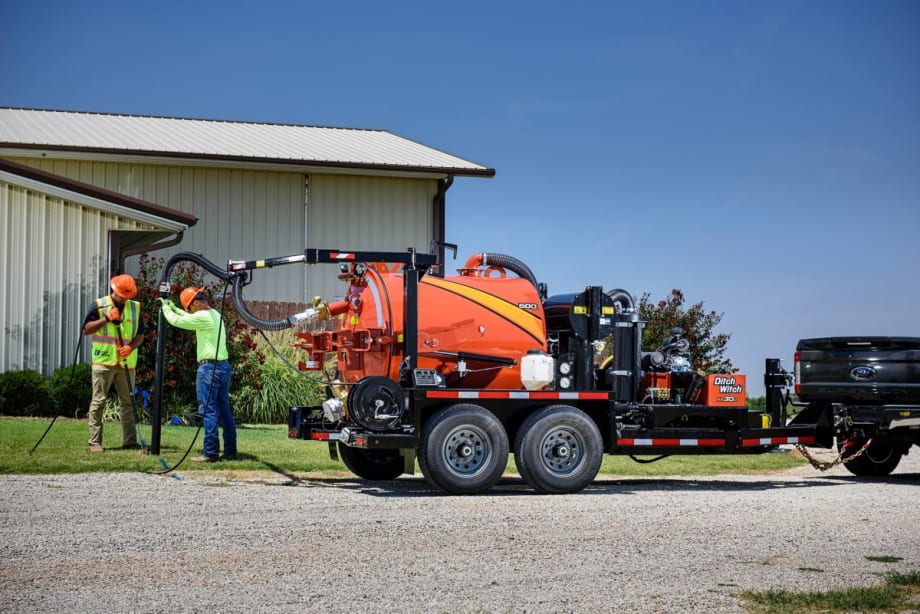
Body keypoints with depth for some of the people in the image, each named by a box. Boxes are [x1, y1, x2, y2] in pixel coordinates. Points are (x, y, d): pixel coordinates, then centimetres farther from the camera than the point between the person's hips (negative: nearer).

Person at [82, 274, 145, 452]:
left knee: (128, 402, 5)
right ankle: (94, 441, -2)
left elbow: (140, 335, 10)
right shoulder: (99, 305, 1)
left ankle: (130, 441, 10)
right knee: (99, 401, -4)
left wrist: (131, 346, -10)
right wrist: (106, 319, -12)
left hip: (126, 363, 3)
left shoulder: (135, 308, 9)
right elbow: (86, 330, -2)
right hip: (103, 361, -3)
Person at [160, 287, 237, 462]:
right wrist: (173, 308, 34)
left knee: (209, 411, -6)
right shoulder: (215, 315, 16)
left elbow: (176, 321, -6)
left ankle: (211, 453, -6)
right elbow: (189, 318, 33)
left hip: (209, 367, -9)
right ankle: (230, 451, 13)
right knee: (224, 410, 11)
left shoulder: (203, 317, -13)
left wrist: (166, 307, 12)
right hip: (224, 366, 9)